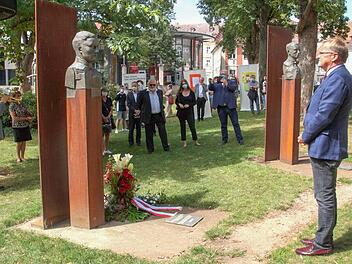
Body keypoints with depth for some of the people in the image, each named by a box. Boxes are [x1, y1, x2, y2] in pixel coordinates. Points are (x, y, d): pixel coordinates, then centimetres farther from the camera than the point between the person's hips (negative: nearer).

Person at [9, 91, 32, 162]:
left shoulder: (22, 104, 7)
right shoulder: (12, 106, -10)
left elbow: (28, 113, 16)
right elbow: (14, 118, -17)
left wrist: (29, 117, -7)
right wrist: (26, 118, -20)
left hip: (25, 126, 5)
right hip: (17, 126, -5)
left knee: (24, 142, 7)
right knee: (19, 143, 2)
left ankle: (22, 156, 19)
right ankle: (18, 157, 16)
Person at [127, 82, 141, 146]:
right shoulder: (129, 94, 3)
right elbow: (128, 104, -2)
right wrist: (134, 110, -13)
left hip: (139, 113, 0)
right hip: (132, 113, 0)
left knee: (138, 128, 6)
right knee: (131, 128, 3)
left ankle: (138, 141, 15)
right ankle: (131, 141, 12)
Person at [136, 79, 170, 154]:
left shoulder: (160, 92, 10)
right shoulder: (143, 93, -2)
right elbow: (139, 103, 7)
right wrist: (138, 110, 2)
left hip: (159, 116, 2)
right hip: (149, 117, -2)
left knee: (163, 132, 3)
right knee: (149, 134, 5)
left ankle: (166, 147, 13)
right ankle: (150, 149, 17)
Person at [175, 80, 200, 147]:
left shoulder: (191, 93, 0)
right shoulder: (179, 93, 1)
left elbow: (194, 102, 2)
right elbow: (176, 101, 9)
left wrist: (189, 105, -14)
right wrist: (179, 104, -12)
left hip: (189, 112, -1)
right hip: (181, 112, 1)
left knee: (192, 126, -3)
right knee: (182, 127, 8)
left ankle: (195, 140, 6)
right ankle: (184, 141, 16)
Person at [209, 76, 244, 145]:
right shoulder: (217, 85, 6)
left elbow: (233, 89, -12)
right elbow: (211, 88, -10)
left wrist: (227, 85, -27)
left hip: (230, 106, -1)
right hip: (221, 107, 1)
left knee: (235, 123, 1)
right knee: (223, 124, 10)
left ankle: (240, 139, 6)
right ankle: (224, 139, 22)